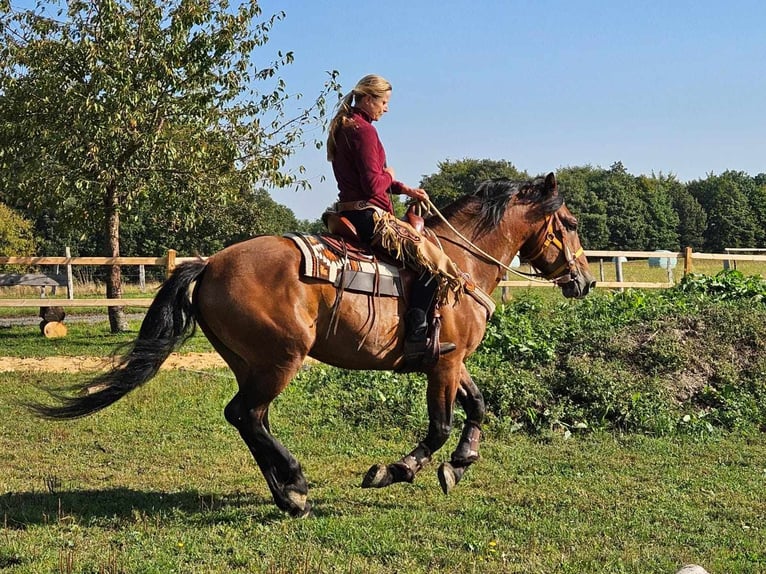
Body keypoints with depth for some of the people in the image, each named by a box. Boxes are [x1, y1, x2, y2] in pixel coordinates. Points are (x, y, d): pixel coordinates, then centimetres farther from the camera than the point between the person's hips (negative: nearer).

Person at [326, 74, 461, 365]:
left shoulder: (343, 128, 18)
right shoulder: (364, 130, -14)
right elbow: (374, 184, -20)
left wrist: (404, 189, 14)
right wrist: (390, 176, 2)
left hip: (349, 213, 11)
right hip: (369, 215, -11)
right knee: (432, 261, -12)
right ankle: (416, 337, -16)